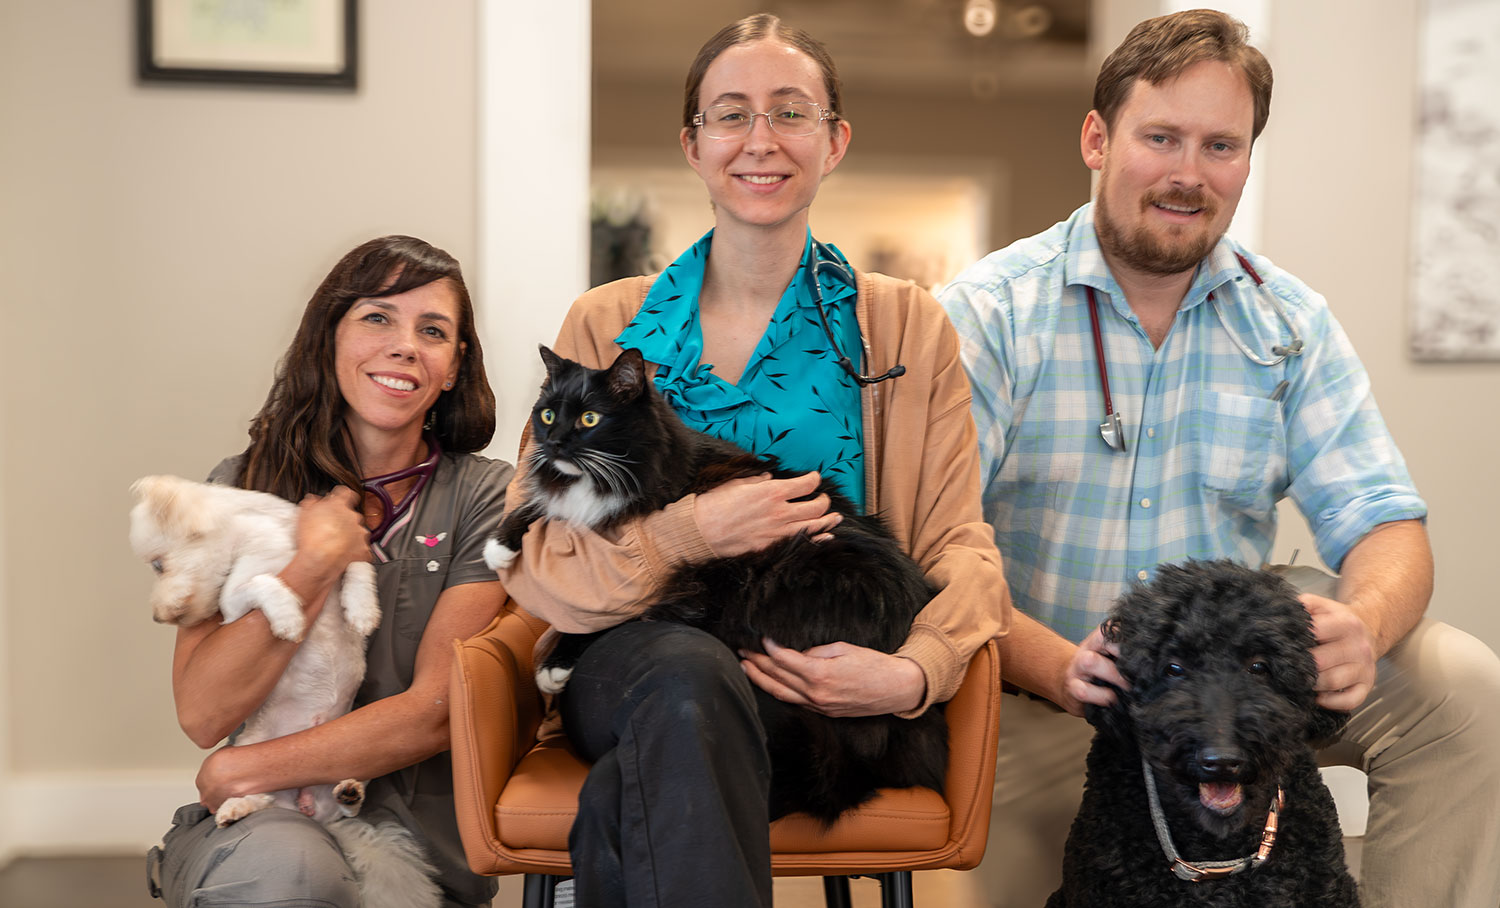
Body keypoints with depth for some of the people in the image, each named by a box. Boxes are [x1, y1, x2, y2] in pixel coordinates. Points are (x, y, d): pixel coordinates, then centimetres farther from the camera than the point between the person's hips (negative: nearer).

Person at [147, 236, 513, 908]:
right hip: (254, 827, 0)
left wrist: (240, 770, -9)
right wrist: (311, 568, -16)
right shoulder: (244, 485, 3)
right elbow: (202, 714, -6)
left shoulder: (484, 496, -2)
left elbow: (437, 712, -9)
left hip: (418, 834, 0)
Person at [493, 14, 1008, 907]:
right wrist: (688, 532, -15)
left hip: (825, 691, -1)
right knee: (691, 670, -36)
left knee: (621, 809, -33)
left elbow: (961, 547, 5)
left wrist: (915, 672, -17)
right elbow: (530, 558, 4)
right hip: (636, 671, 2)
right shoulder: (607, 327, 11)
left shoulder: (909, 327, 12)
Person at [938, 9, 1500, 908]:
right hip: (1035, 700, -3)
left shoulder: (1290, 322, 4)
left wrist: (1361, 624, -26)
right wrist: (1055, 667, -33)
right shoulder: (988, 313, -7)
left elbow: (1383, 523, -1)